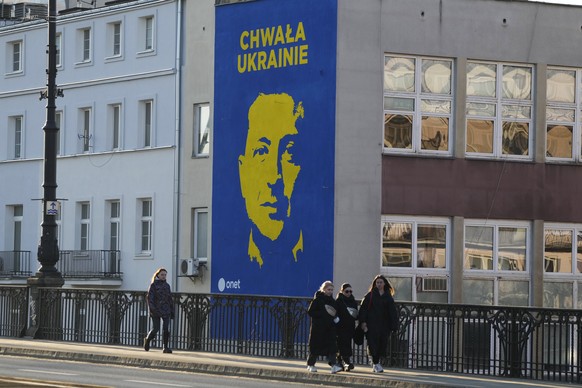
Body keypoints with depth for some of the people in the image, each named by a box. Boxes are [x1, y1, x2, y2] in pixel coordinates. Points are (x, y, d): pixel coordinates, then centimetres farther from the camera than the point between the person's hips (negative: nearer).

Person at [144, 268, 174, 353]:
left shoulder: (167, 285, 14)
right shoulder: (153, 285, -1)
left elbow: (170, 299, 18)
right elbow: (150, 298, -8)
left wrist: (172, 311, 15)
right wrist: (152, 309, -19)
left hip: (166, 311, 4)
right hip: (156, 310, -4)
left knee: (166, 329, -8)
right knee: (156, 328, -4)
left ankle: (165, 347, -5)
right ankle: (147, 340, 24)